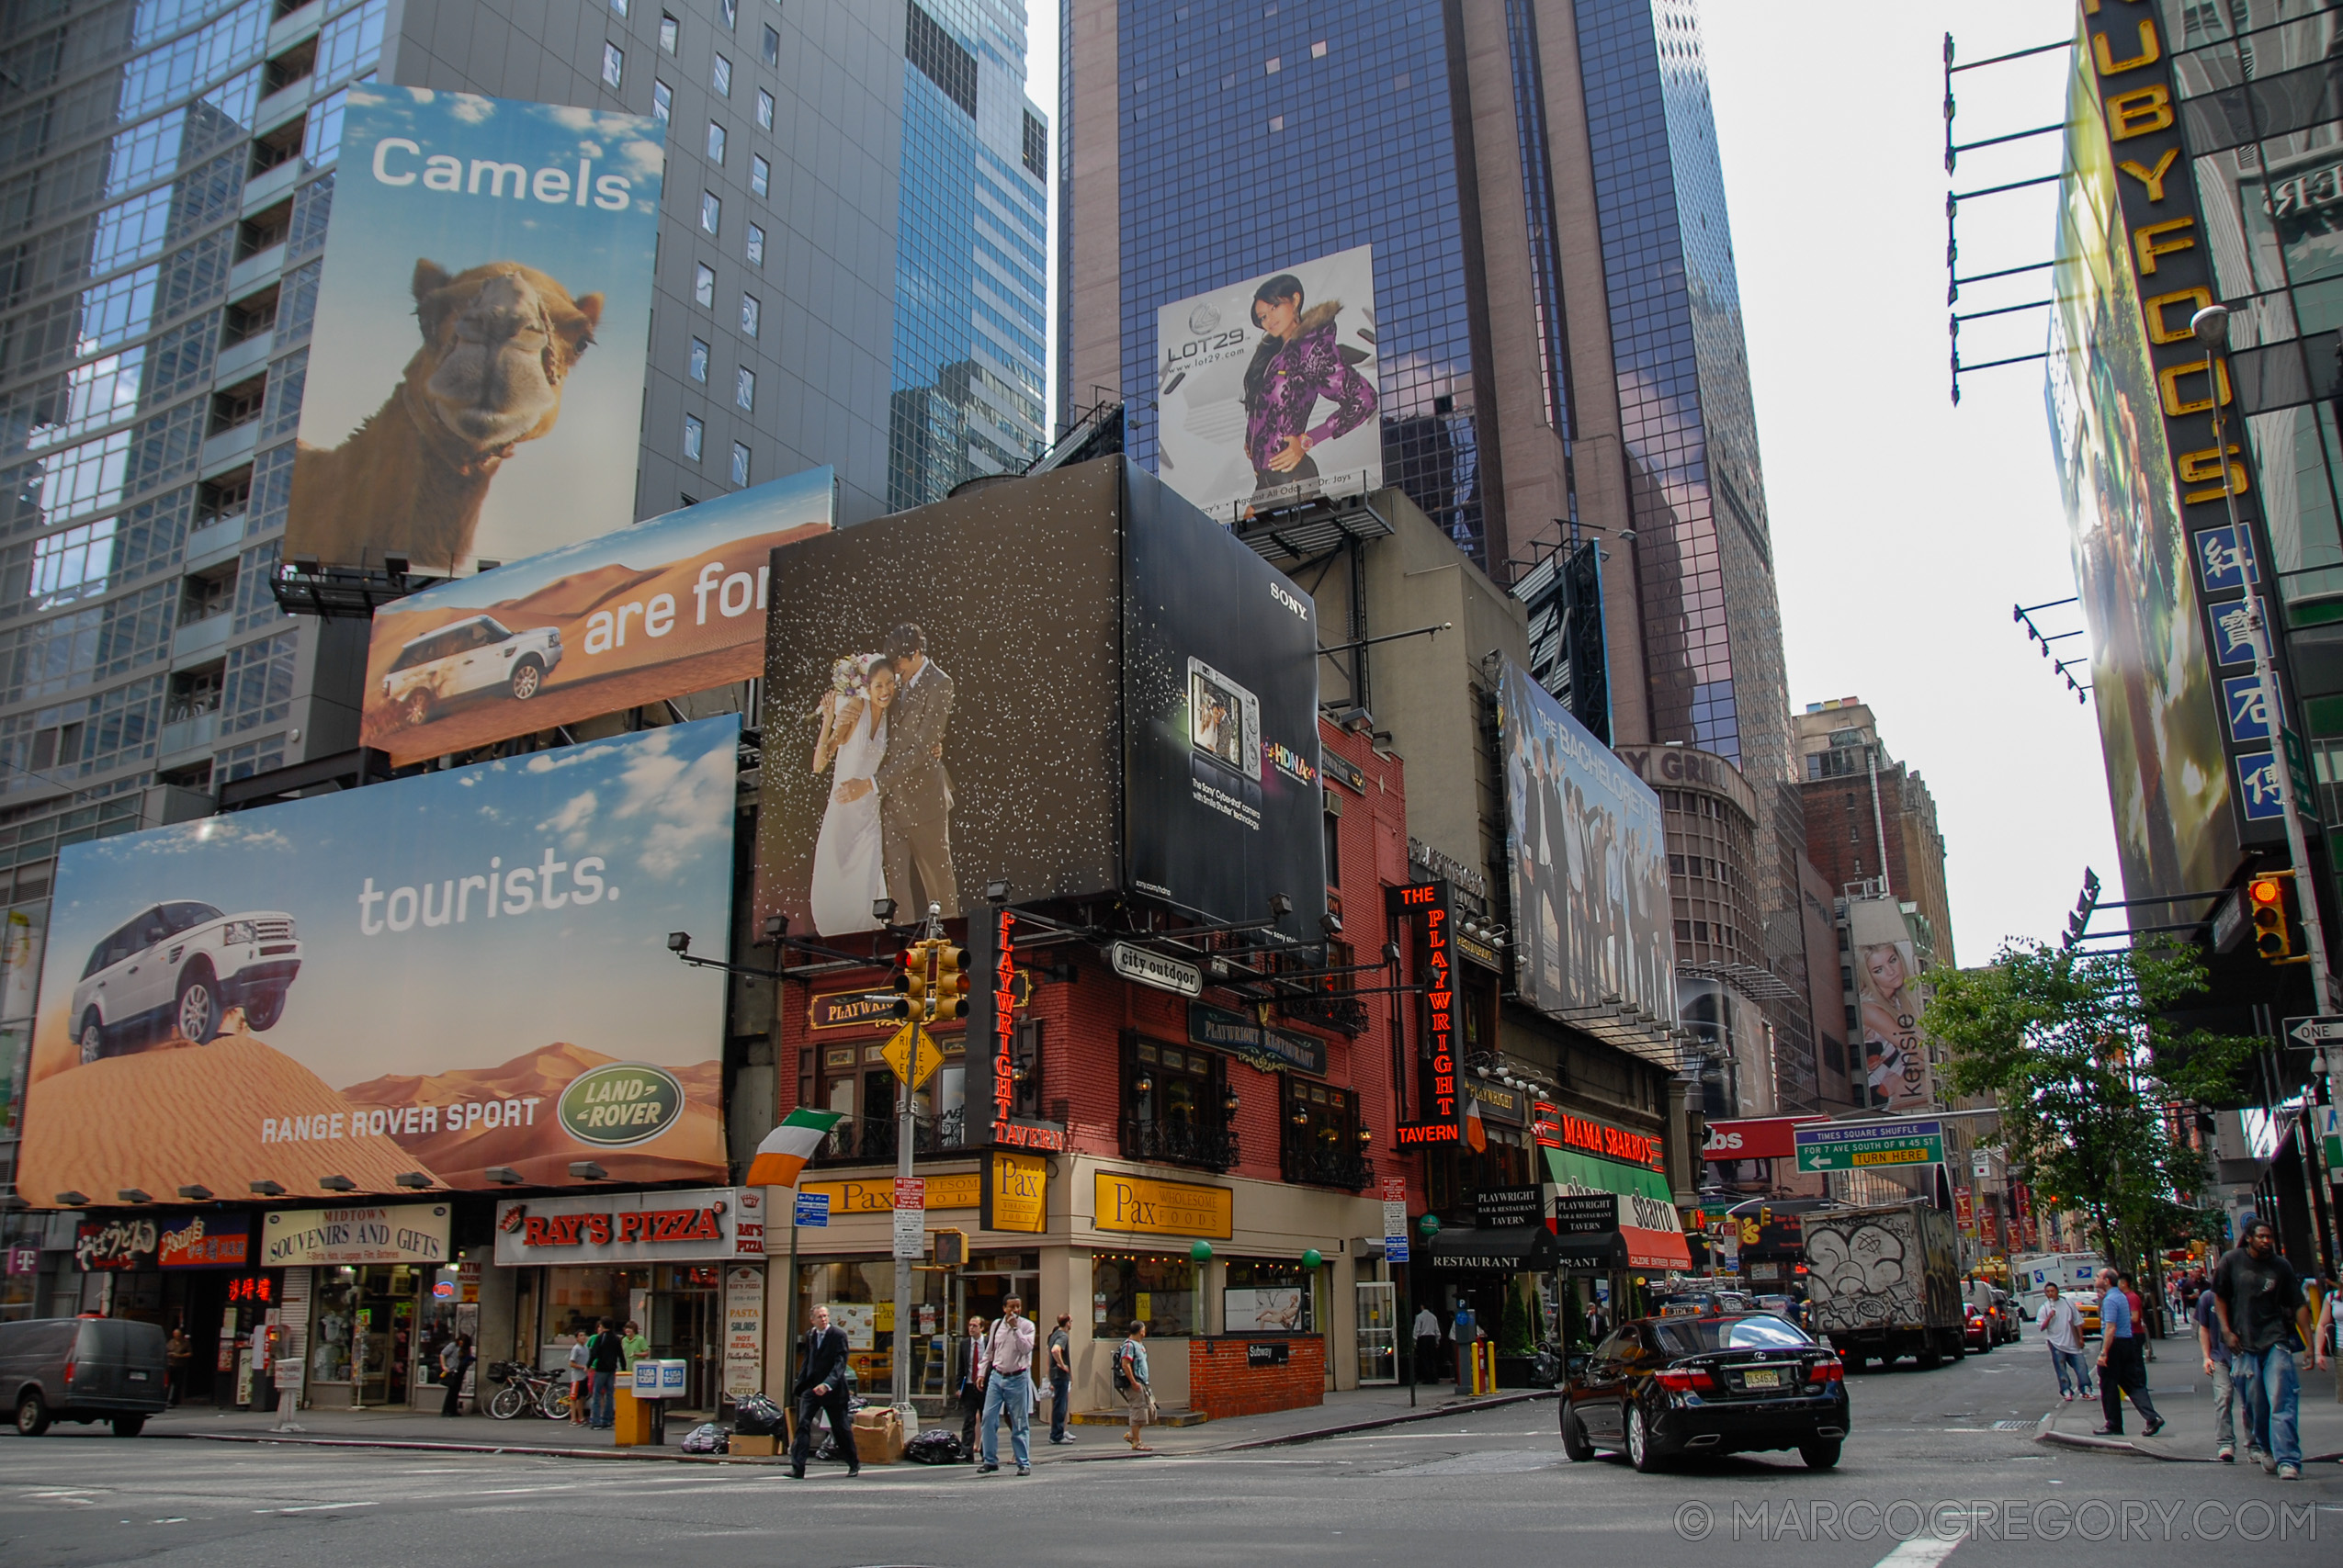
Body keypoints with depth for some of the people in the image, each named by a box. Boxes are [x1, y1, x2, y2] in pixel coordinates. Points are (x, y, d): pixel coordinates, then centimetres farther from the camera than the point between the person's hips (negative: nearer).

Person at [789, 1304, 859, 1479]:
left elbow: (840, 1363, -18)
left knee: (841, 1428, 7)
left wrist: (827, 1384, -31)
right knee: (803, 1425, -10)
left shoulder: (838, 1335, -11)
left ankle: (854, 1464, 25)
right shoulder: (810, 1335, 7)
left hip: (833, 1389, -4)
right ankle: (797, 1468, -10)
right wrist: (800, 1384, 12)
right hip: (811, 1387, 4)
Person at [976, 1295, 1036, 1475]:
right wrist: (981, 1373, 12)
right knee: (988, 1418, -2)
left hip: (1017, 1379, -3)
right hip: (997, 1377, 3)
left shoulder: (1027, 1325, -3)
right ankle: (990, 1460, 10)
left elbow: (1026, 1348, -17)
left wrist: (1015, 1328, -20)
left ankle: (1024, 1463, 10)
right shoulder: (996, 1325, 7)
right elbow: (989, 1352, 16)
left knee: (1019, 1424, 2)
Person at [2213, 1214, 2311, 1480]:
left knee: (2281, 1400, -10)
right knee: (2255, 1403, 5)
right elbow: (2220, 1296, 8)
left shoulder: (2281, 1267, 2)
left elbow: (2298, 1306, 5)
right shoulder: (2231, 1260, 1)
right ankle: (2263, 1449, 27)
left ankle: (2287, 1460, -10)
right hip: (2243, 1343, 0)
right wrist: (2227, 1331, 0)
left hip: (2275, 1340, 0)